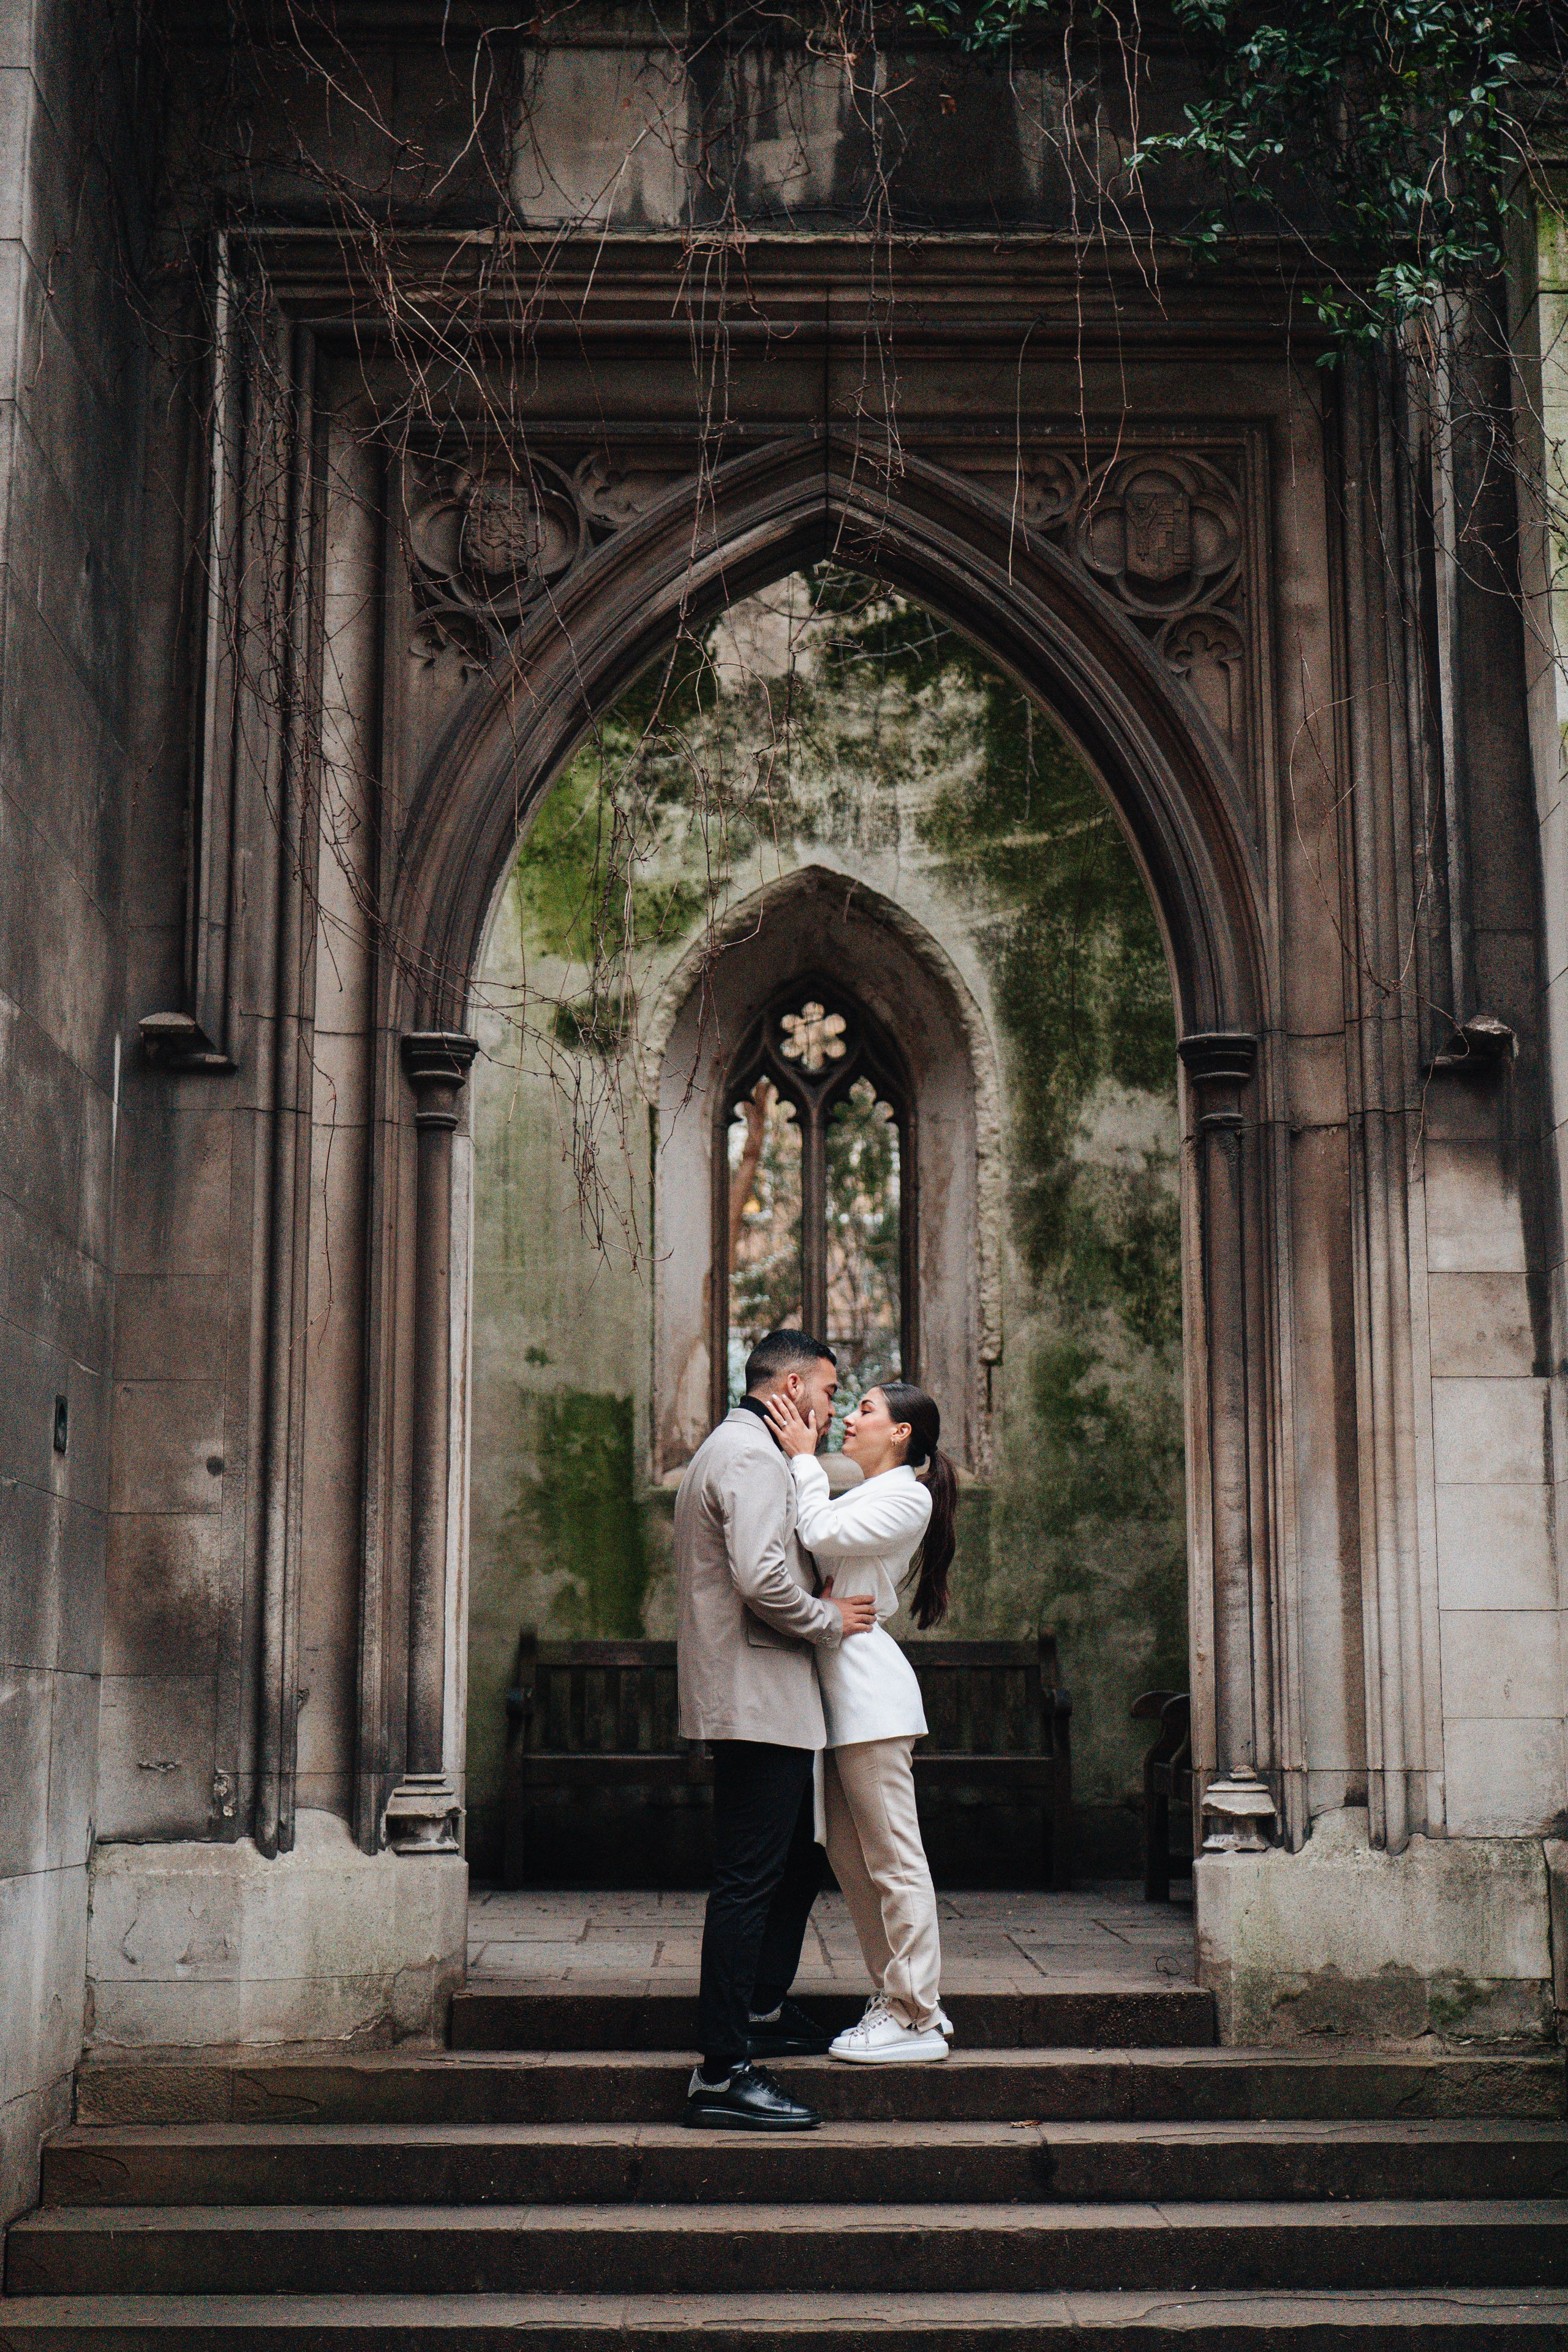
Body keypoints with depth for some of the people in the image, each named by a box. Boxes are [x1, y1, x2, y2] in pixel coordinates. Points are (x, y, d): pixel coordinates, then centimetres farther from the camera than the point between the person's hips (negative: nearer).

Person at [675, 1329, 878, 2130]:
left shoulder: (730, 1448, 22)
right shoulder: (752, 1456, -13)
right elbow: (761, 1578, -25)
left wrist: (821, 1607, 15)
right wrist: (829, 1620, -10)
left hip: (760, 1703, 11)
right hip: (757, 1700, -11)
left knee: (797, 1859, 21)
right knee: (748, 1880, -10)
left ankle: (764, 2012, 34)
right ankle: (721, 2075, -9)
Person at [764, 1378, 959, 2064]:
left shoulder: (907, 1498, -6)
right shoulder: (860, 1495, 24)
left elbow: (823, 1536, -18)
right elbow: (808, 1539, 15)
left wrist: (805, 1459, -9)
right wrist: (802, 1456, 10)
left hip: (869, 1693, -10)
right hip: (837, 1695, 10)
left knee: (893, 1859, -5)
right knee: (852, 1859, 11)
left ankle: (917, 2019, 0)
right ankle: (900, 2000, 19)